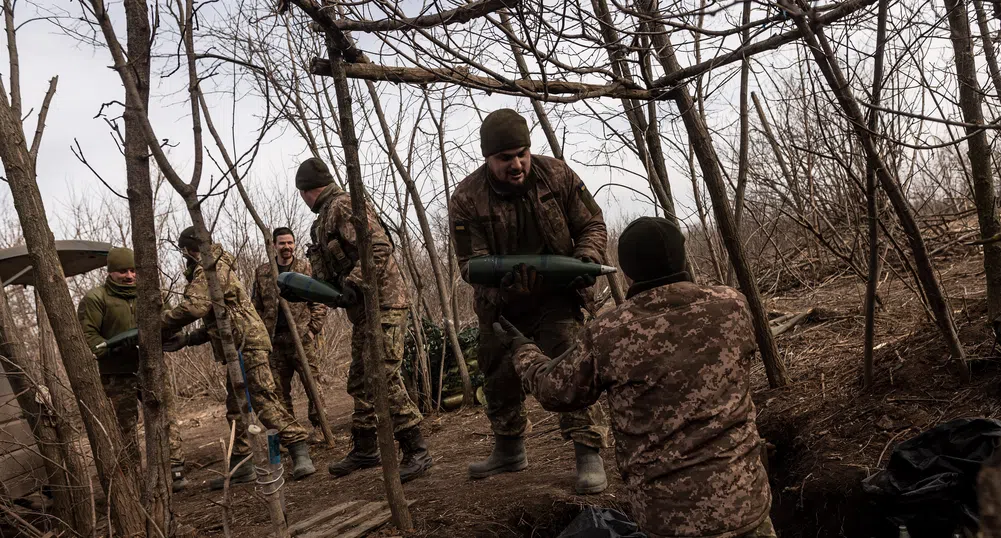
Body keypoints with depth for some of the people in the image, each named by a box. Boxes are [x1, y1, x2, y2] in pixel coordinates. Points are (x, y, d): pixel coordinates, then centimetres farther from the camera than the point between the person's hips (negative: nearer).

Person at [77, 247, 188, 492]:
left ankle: (176, 472, 2)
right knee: (125, 428, 4)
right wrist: (111, 347, -24)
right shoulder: (95, 298, -5)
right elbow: (87, 334, -9)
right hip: (117, 376, -4)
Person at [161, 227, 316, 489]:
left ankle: (299, 450, -15)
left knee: (264, 401, -15)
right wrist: (185, 339, 17)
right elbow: (213, 322, 26)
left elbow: (194, 307, -22)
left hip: (247, 344, -11)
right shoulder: (214, 270, 26)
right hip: (237, 349, 11)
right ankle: (240, 465, 16)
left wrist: (161, 324, -10)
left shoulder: (210, 269, -7)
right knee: (235, 408, 12)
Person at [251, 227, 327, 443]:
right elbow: (256, 307, 13)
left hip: (302, 337, -3)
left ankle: (319, 427, 6)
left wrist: (313, 328, -7)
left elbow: (319, 301, 2)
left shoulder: (306, 268, 4)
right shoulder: (262, 273, 10)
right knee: (280, 389, 7)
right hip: (275, 340, 3)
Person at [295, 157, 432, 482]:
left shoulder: (345, 206, -11)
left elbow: (379, 247, -22)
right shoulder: (326, 218, 20)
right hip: (363, 310, 11)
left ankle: (417, 452, -10)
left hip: (382, 304, -11)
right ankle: (365, 449, 28)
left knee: (385, 378, -15)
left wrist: (352, 284, -26)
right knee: (359, 382, 16)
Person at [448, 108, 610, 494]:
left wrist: (587, 257, -25)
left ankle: (589, 453, -11)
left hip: (558, 297, -2)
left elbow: (592, 224, -3)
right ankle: (509, 450, 35)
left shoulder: (557, 176, -13)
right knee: (499, 378, 14)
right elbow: (471, 263, -20)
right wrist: (505, 279, -41)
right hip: (502, 305, 2)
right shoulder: (466, 200, -18)